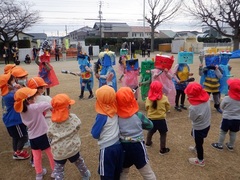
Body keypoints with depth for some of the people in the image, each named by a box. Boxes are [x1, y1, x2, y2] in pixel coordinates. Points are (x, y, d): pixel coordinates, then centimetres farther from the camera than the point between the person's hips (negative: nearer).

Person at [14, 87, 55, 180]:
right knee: (51, 153, 16)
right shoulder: (35, 107, -23)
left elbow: (25, 122, 6)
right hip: (43, 135, -5)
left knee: (36, 156, 21)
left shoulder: (21, 110, -2)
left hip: (32, 137, 5)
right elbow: (49, 104, -21)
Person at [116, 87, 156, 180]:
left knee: (123, 172, 26)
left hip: (123, 147, 3)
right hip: (137, 146, -2)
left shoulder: (117, 116, -11)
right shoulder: (138, 115, -15)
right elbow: (150, 126, 0)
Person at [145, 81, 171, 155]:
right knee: (163, 134, 13)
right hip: (161, 119, -3)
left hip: (151, 119, 3)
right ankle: (162, 149, 18)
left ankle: (148, 143, 47)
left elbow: (146, 108, 0)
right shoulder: (164, 98, -15)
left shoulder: (148, 98, -13)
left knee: (151, 131, 27)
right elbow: (168, 108, -2)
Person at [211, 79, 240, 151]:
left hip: (227, 119, -3)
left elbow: (222, 107, -6)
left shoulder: (226, 98, -21)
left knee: (223, 132, 14)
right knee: (233, 133, 18)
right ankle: (230, 146, 36)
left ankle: (219, 145, 28)